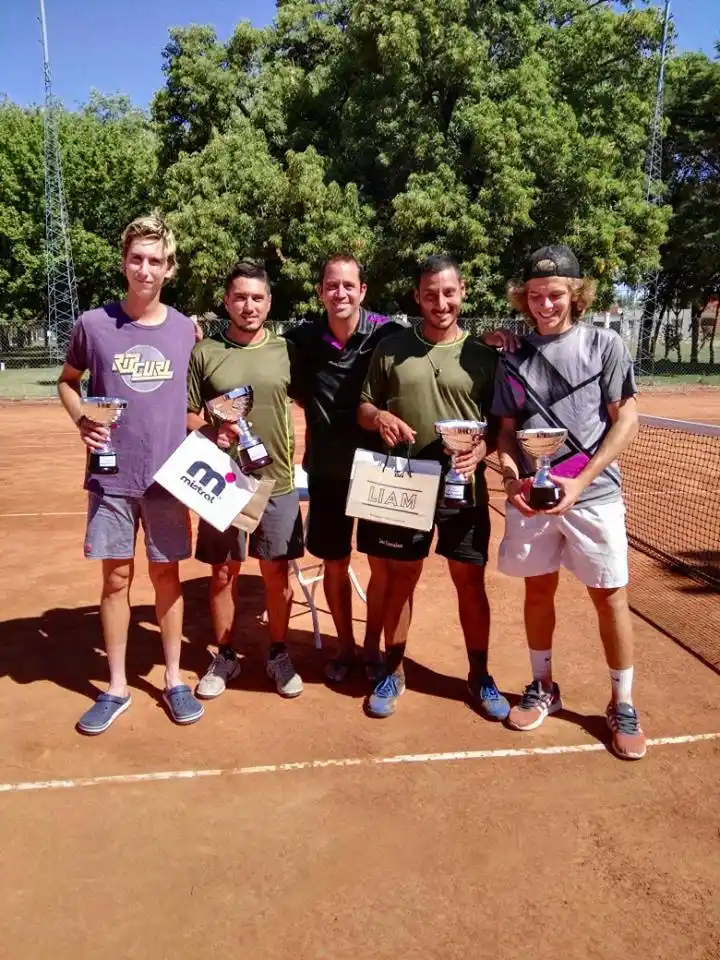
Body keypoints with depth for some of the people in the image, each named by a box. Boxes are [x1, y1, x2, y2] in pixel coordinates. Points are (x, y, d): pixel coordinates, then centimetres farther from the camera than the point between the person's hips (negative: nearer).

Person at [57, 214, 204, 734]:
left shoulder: (186, 330, 0)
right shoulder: (93, 324, -3)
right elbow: (68, 381, 11)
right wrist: (81, 420, -7)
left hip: (169, 476, 0)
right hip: (111, 478, 0)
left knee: (167, 575, 10)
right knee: (117, 578, 9)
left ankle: (174, 679, 26)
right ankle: (116, 687, 24)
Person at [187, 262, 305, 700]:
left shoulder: (286, 350, 2)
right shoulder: (205, 352, -1)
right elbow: (186, 416, 2)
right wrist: (211, 431, -18)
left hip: (277, 484, 1)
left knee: (278, 573, 10)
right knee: (224, 573, 11)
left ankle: (279, 655, 29)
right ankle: (225, 657, 29)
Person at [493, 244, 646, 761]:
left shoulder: (605, 344, 0)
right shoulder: (514, 359, 8)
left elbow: (626, 420, -3)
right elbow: (507, 430, 10)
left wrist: (581, 482, -13)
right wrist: (511, 475, -10)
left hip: (593, 495, -2)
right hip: (530, 496, 3)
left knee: (610, 596, 2)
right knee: (538, 589, 12)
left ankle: (623, 704, 21)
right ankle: (543, 688, 32)